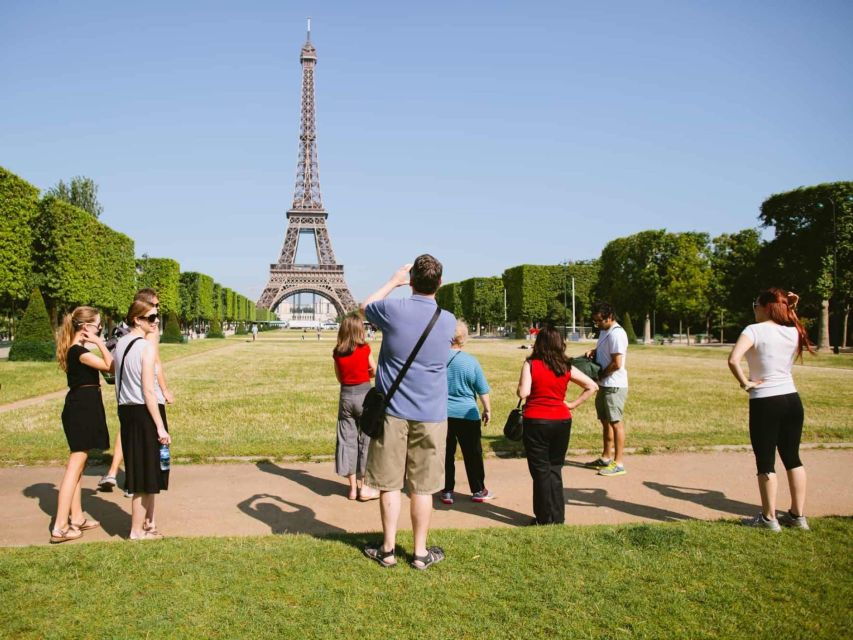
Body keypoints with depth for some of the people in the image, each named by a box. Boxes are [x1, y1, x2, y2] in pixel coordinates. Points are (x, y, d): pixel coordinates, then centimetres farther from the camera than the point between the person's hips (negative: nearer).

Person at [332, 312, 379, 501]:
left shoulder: (337, 352, 1)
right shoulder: (364, 348, -8)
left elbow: (340, 378, 8)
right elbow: (375, 371, 3)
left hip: (345, 395, 3)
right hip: (364, 394, -3)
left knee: (347, 440, 9)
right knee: (365, 440, 6)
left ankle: (353, 487, 15)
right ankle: (363, 487, 11)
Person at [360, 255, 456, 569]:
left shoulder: (393, 309, -10)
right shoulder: (448, 321, -4)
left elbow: (365, 306, 13)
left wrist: (394, 281, 22)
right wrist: (428, 292, 27)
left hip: (393, 412, -1)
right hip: (431, 416, 1)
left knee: (389, 484, 10)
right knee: (422, 488, 9)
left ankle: (388, 549, 20)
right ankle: (420, 552, 19)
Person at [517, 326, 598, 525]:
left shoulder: (530, 364, -9)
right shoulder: (566, 367, 3)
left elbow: (523, 393, -17)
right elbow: (592, 386, 4)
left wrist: (519, 387, 3)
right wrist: (573, 404, 6)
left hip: (536, 421, -4)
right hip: (562, 421, 4)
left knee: (541, 470, 7)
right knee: (555, 469, 16)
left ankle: (546, 518, 11)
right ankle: (558, 516, 21)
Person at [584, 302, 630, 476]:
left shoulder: (616, 334, -19)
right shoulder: (604, 331, 12)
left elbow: (617, 364, -22)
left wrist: (599, 375, -11)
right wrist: (593, 351, 6)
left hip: (614, 386, -10)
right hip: (604, 385, 10)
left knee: (616, 422, -5)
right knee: (605, 421, 17)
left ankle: (619, 463, 1)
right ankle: (606, 458, 28)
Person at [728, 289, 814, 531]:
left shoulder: (755, 330, -12)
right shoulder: (793, 332, 5)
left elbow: (733, 359, -28)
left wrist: (745, 383, -13)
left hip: (765, 402, -6)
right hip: (792, 399, 6)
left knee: (765, 461, 4)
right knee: (792, 458, 16)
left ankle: (769, 518, 11)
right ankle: (798, 515, 24)